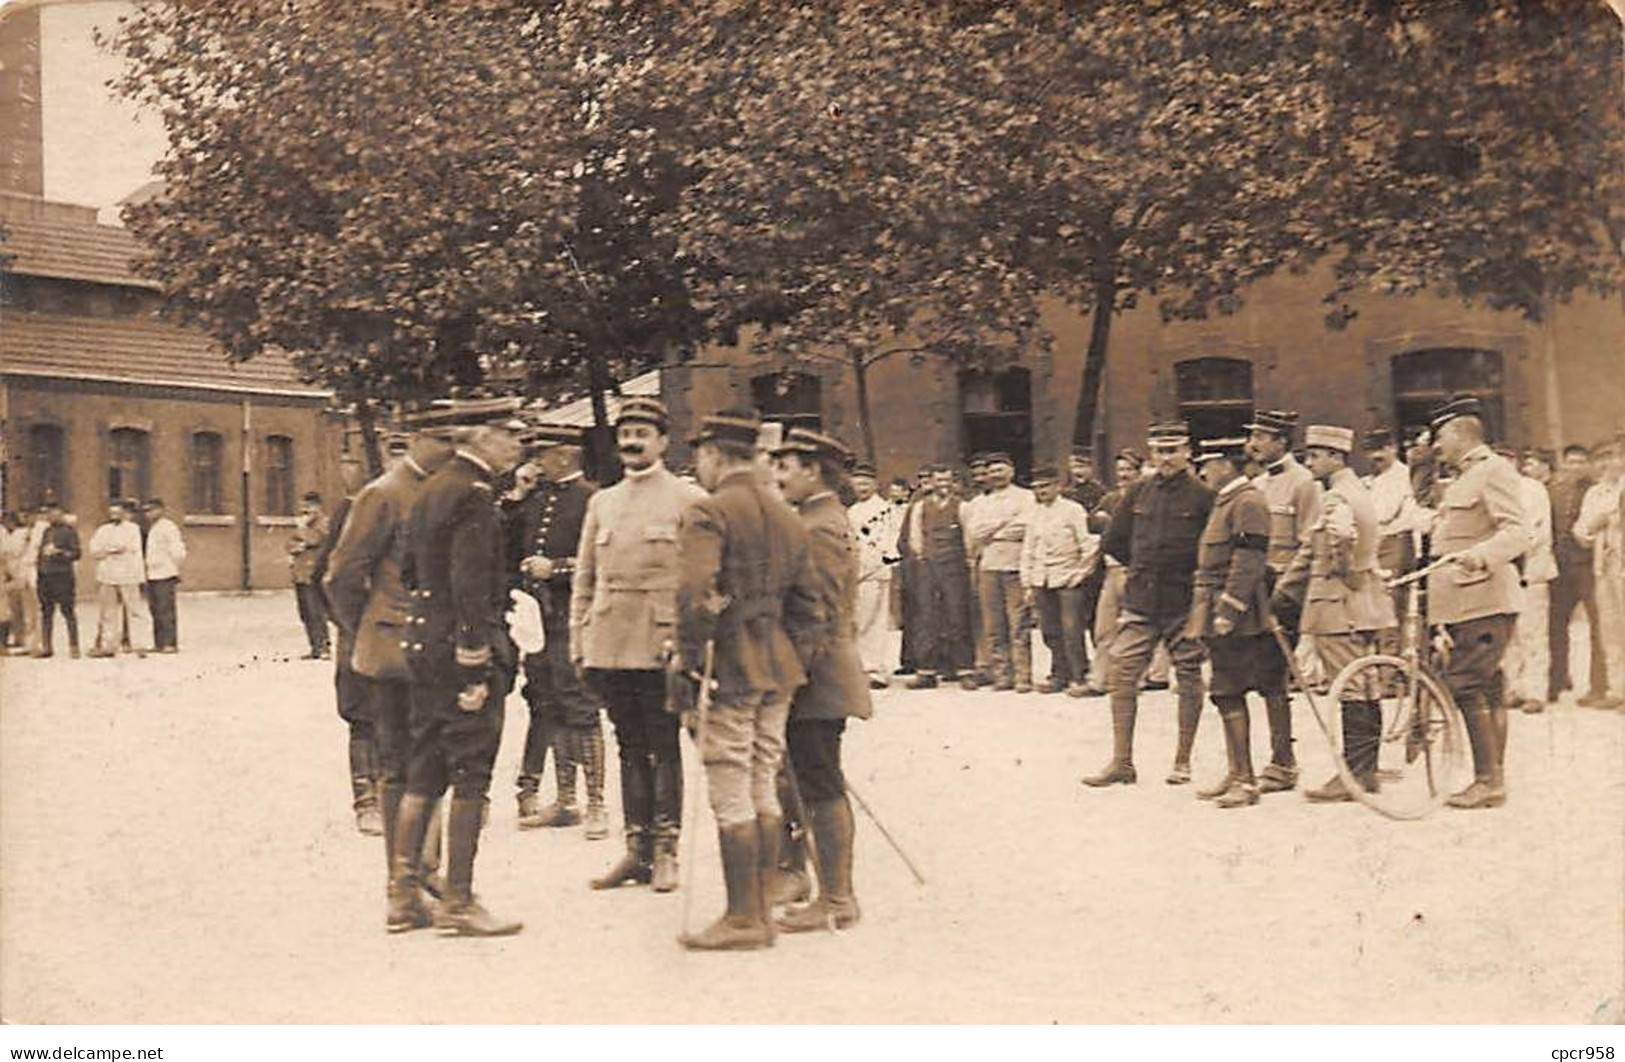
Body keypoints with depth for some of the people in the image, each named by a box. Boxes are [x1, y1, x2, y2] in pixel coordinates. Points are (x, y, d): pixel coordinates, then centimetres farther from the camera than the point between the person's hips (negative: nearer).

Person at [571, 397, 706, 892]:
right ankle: (637, 850, 15)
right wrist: (579, 642, 9)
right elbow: (584, 577, 16)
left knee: (663, 749, 1)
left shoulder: (689, 499, 1)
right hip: (609, 646, 5)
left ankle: (665, 852, 7)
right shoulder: (601, 503, 15)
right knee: (630, 749, 10)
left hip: (660, 646, -4)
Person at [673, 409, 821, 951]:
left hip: (730, 668, -8)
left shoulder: (707, 513, -10)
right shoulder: (786, 517, 14)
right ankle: (760, 912, 17)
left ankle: (742, 918, 2)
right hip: (778, 670, 8)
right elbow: (808, 604, 16)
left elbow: (695, 596, -22)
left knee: (731, 795, -2)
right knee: (765, 789, 12)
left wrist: (687, 663, -16)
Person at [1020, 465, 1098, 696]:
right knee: (1051, 633, 6)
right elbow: (1028, 550, 18)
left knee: (1072, 631, -9)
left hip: (1067, 579, -5)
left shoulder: (1073, 510, -3)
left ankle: (1079, 678, -3)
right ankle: (1060, 676, 14)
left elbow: (1090, 544, -6)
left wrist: (1082, 572, -5)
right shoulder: (1035, 515, 14)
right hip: (1042, 581, 5)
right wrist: (1028, 584, 14)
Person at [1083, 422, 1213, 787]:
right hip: (1140, 602, 4)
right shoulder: (1139, 493, 8)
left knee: (1189, 677, 5)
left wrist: (1193, 574, -2)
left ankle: (1182, 762, 15)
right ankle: (1122, 761, 4)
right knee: (1123, 674, -1)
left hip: (1184, 604, -4)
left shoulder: (1203, 496, -5)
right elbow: (1113, 541, 16)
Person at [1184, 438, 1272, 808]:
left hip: (1234, 621, -10)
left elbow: (1247, 563, -20)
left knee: (1228, 695, -8)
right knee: (1228, 695, 13)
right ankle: (1235, 774, 20)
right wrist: (1205, 613, 22)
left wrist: (1228, 611, -22)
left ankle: (1245, 781, -4)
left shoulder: (1248, 503, -14)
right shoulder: (1225, 502, 18)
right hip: (1218, 615, 10)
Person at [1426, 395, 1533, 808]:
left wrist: (1482, 555, -37)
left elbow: (1517, 531, -20)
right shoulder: (1461, 480, 22)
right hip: (1464, 603, 10)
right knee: (1487, 689, 11)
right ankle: (1493, 779, 15)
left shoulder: (1494, 470, -9)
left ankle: (1488, 780, -10)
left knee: (1466, 685, -13)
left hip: (1484, 602, -10)